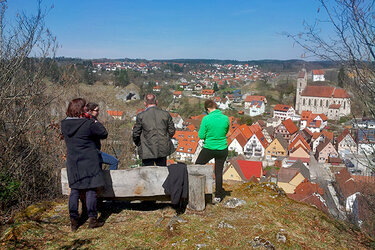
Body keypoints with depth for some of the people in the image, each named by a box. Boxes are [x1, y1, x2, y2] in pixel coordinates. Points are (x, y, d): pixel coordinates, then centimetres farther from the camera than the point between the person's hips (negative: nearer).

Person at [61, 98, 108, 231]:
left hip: (72, 162, 5)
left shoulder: (64, 124, 0)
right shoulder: (88, 124, -15)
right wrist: (94, 121, 4)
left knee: (74, 190, 11)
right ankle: (92, 218, 8)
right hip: (89, 162, -5)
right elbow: (104, 133, -4)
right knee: (91, 190, 4)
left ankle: (73, 220, 13)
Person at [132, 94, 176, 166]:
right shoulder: (166, 114, -1)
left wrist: (138, 144, 16)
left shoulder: (141, 116, -7)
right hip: (163, 149, 3)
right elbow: (172, 131, 4)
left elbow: (136, 134, -3)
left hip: (147, 151, -3)